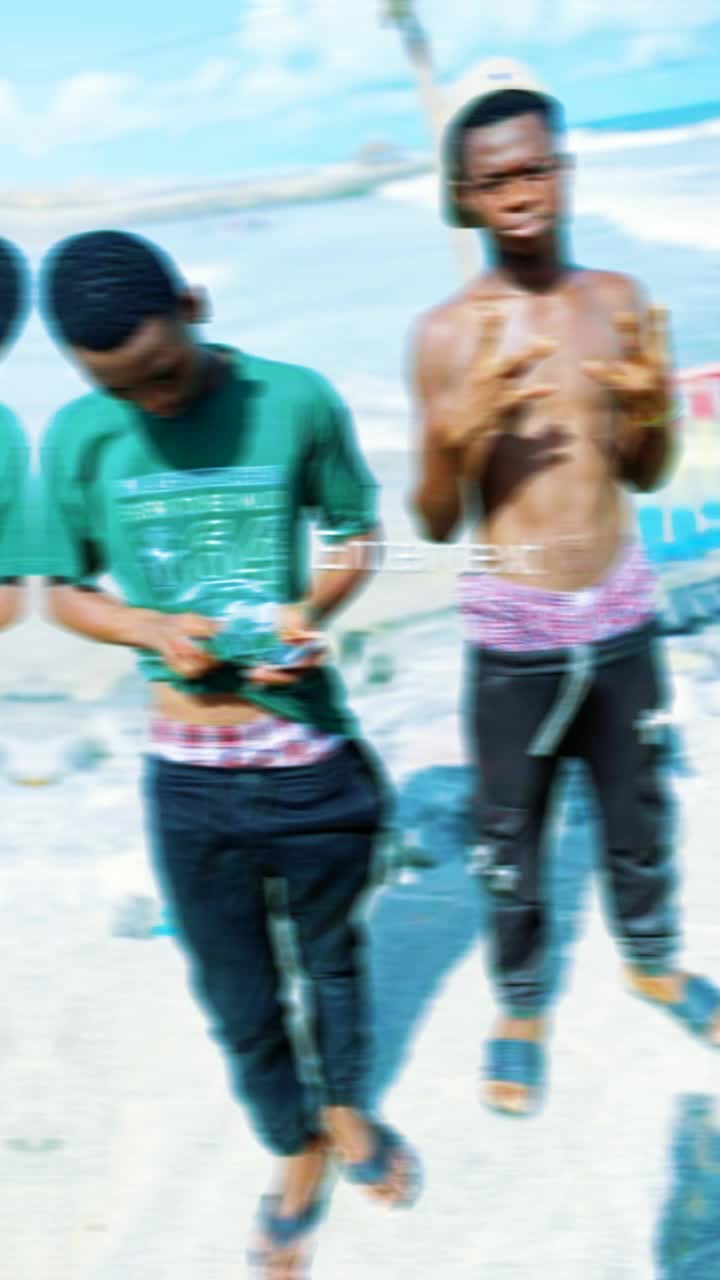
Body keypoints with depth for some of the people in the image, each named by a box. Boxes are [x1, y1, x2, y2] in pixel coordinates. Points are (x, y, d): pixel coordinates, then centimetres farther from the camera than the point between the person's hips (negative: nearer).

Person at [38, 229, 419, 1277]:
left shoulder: (295, 400, -12)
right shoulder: (76, 438, -9)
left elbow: (357, 534, 2)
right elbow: (63, 589, 3)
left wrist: (313, 609, -17)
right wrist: (155, 630, -16)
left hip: (310, 752, 0)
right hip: (188, 774, 1)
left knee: (331, 950, 22)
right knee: (235, 993, 15)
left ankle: (346, 1109, 51)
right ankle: (298, 1152, 43)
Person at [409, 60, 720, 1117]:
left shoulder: (618, 301, 0)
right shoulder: (446, 334, -10)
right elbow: (435, 525, -8)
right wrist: (456, 434, -26)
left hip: (622, 616, 3)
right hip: (514, 631, -3)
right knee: (511, 838, 11)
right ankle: (521, 1006, 35)